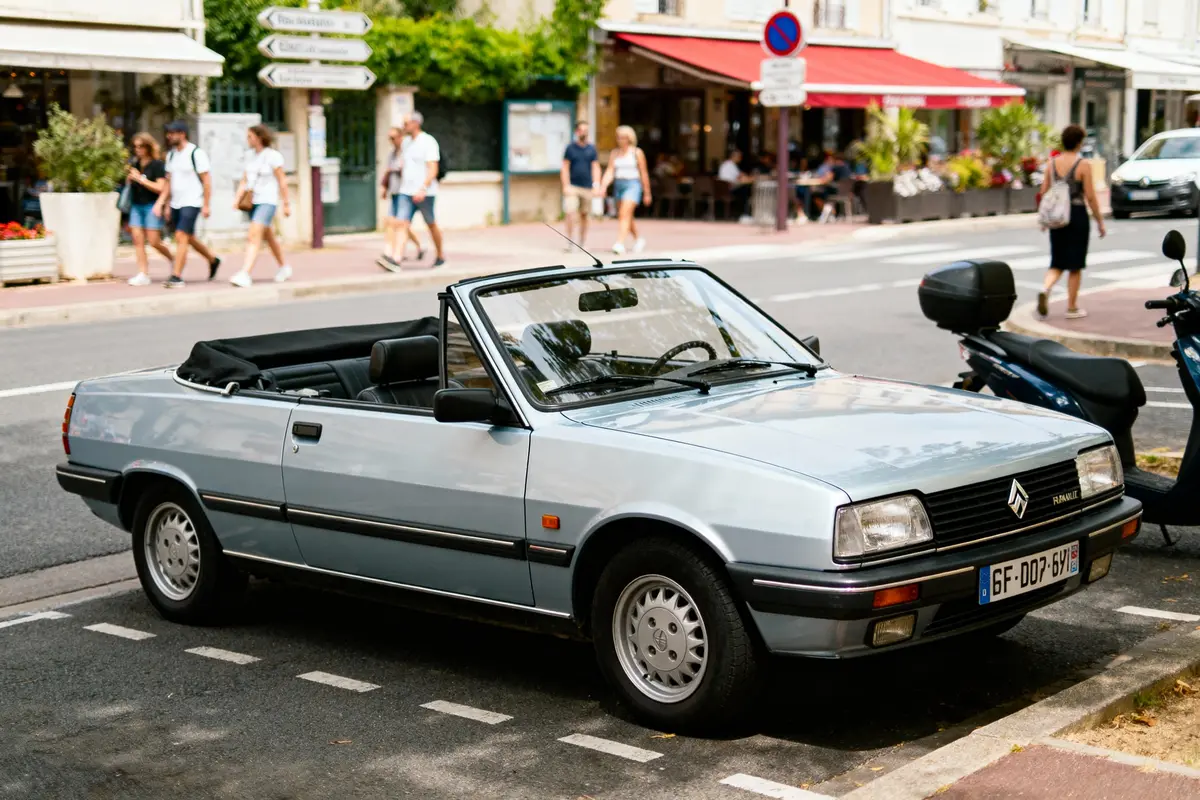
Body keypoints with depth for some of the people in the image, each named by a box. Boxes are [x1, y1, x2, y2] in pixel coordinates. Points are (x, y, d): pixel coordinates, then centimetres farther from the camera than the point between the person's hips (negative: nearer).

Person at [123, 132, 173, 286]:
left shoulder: (157, 164, -8)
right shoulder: (134, 162, 10)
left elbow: (160, 188, -14)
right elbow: (129, 183, 22)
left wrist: (140, 179, -14)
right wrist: (129, 176, -1)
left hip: (151, 206, -6)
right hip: (136, 205, 6)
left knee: (154, 241, -6)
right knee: (137, 239, -1)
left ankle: (173, 260, 21)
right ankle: (143, 275, 1)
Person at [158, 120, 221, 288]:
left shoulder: (196, 154, -11)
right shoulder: (171, 154, 10)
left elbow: (207, 180, -11)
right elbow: (169, 181, 16)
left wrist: (206, 205, -13)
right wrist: (166, 204, 14)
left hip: (191, 203, -8)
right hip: (175, 204, 8)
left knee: (181, 237, -14)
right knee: (189, 238, 16)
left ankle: (177, 277, -13)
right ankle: (213, 260, 37)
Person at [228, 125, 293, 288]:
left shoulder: (273, 156, -11)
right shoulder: (250, 155, 9)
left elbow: (282, 181, -8)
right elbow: (245, 180, 11)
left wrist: (286, 204, -7)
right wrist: (237, 198, -1)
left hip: (268, 201, -8)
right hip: (254, 201, 8)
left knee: (253, 237, -19)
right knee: (269, 237, 20)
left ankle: (245, 275, -27)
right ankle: (284, 267, 39)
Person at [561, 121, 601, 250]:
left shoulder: (592, 148, 9)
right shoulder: (570, 147, 3)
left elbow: (596, 168, 8)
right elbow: (565, 168, 2)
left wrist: (596, 185, -3)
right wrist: (566, 186, -7)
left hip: (587, 187, 2)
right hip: (572, 186, -2)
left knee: (584, 215, 7)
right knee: (570, 214, -13)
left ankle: (581, 243, 16)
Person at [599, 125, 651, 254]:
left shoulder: (637, 153, -2)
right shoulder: (614, 153, 10)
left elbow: (644, 173, 0)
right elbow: (610, 172, 2)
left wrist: (647, 193, 1)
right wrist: (604, 186, -15)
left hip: (633, 185, -6)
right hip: (618, 185, 6)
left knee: (624, 214, -20)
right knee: (627, 217, 15)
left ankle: (620, 244, -28)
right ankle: (638, 240, 35)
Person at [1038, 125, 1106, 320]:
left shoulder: (1052, 163, 3)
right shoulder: (1082, 165, -11)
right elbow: (1090, 197, -11)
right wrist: (1100, 221, -3)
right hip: (1077, 215, -4)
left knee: (1057, 262, 12)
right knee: (1075, 265, 6)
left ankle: (1045, 289, -16)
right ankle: (1072, 307, 11)